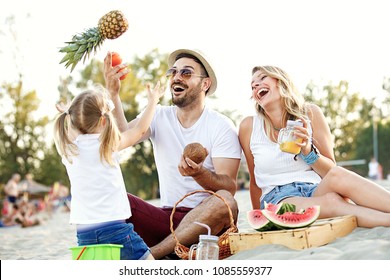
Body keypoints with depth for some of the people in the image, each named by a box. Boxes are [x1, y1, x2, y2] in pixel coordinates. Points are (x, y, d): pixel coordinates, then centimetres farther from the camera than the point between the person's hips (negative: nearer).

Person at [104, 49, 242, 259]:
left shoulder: (221, 126, -3)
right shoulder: (159, 117, 8)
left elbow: (229, 188, -13)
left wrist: (198, 173, -33)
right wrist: (113, 94, -26)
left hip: (208, 220, -2)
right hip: (167, 217, 3)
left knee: (224, 202, -35)